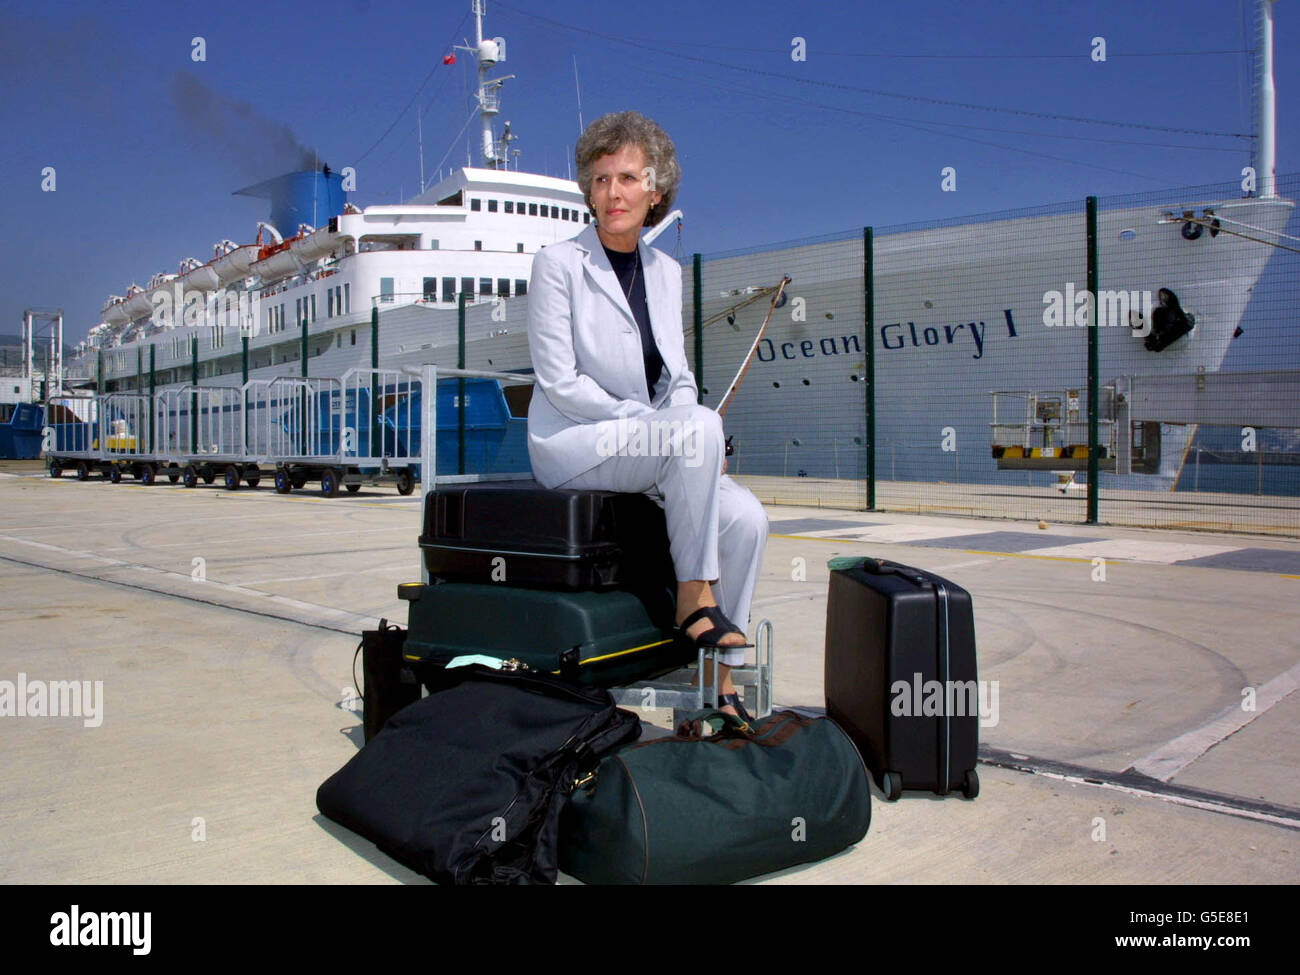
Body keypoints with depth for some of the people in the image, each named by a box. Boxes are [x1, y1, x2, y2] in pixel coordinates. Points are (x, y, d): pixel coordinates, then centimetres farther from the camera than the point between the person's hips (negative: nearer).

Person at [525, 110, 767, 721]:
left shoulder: (666, 271, 12)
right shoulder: (558, 263, -6)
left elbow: (678, 380, 15)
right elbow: (559, 382, -12)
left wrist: (696, 441, -5)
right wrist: (645, 419, -17)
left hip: (657, 445, 6)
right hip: (570, 444, -6)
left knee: (746, 517, -18)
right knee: (699, 426, -32)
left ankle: (721, 681, -8)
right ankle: (694, 593, -21)